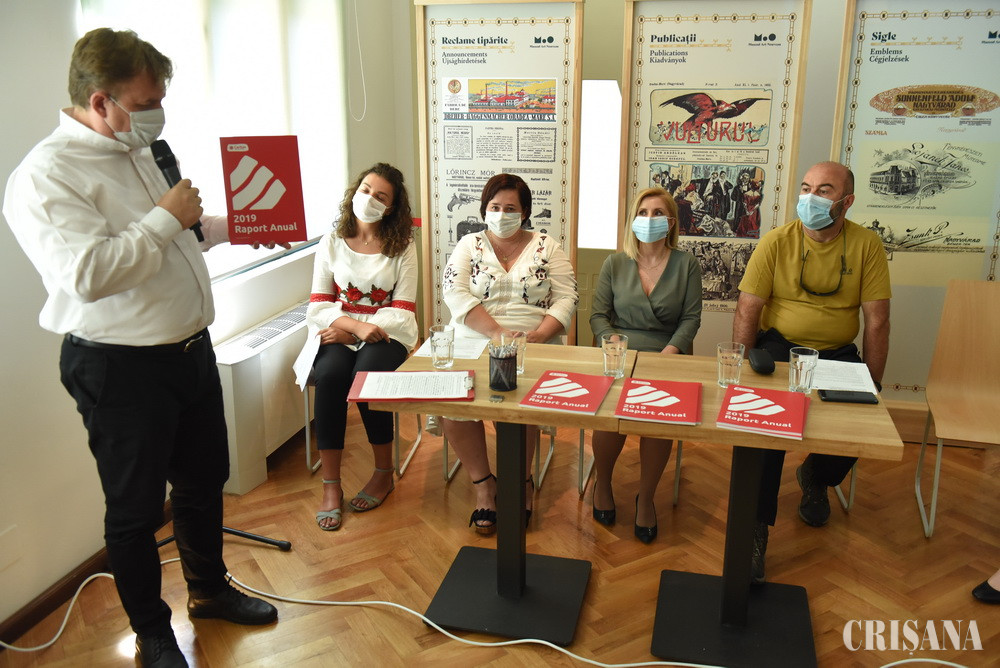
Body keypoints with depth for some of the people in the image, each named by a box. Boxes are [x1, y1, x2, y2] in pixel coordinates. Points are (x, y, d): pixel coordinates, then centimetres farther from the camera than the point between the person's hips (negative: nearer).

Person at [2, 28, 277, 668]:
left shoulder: (141, 150, 10)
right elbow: (85, 272, -30)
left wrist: (233, 225, 11)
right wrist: (166, 218, -22)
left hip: (190, 348, 8)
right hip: (120, 369, -8)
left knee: (205, 480, 21)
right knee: (136, 509, 9)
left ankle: (209, 589, 43)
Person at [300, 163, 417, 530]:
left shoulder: (402, 246, 3)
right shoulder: (332, 241, 8)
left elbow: (403, 311, -4)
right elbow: (319, 305, 2)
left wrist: (346, 327, -14)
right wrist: (358, 325, -18)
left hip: (384, 334, -1)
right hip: (338, 333, 1)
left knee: (368, 372, -33)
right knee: (329, 374, -31)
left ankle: (384, 472, -9)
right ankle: (330, 485, -21)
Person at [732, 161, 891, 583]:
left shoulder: (866, 246, -3)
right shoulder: (777, 242, -5)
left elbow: (877, 321, -3)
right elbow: (747, 311, -7)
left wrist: (871, 386, -8)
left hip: (837, 353, 2)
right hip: (779, 346, -2)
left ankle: (814, 478, 20)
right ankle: (755, 529, -15)